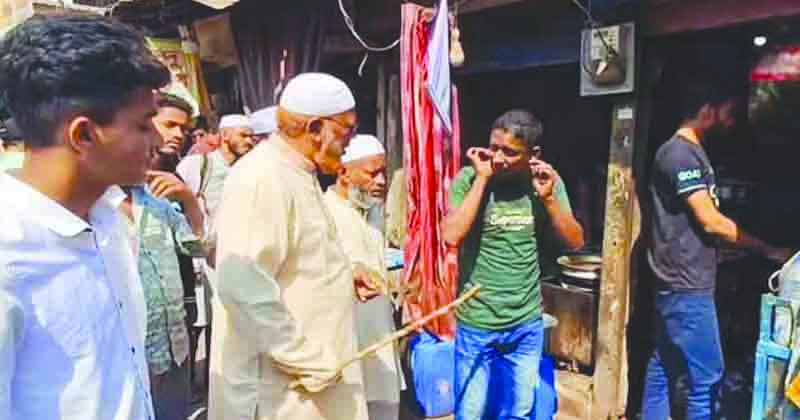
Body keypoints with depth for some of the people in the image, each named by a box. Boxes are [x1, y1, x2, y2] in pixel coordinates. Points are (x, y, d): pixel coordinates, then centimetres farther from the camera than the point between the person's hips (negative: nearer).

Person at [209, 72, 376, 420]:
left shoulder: (299, 174, 12)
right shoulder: (262, 178, -21)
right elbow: (245, 288, -29)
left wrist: (341, 279, 7)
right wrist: (309, 364, -22)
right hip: (280, 383, -9)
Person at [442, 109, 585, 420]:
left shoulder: (548, 181, -2)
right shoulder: (468, 179, -12)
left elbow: (575, 242, -2)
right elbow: (452, 237, -24)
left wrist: (548, 197, -16)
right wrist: (481, 179, -23)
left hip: (527, 324, 3)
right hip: (476, 324, -3)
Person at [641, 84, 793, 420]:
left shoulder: (691, 152, 14)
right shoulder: (681, 154, -16)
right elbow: (711, 223, -18)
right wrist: (769, 250, -9)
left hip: (680, 282, 10)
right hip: (686, 285, -10)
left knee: (664, 365, 16)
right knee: (705, 377, -2)